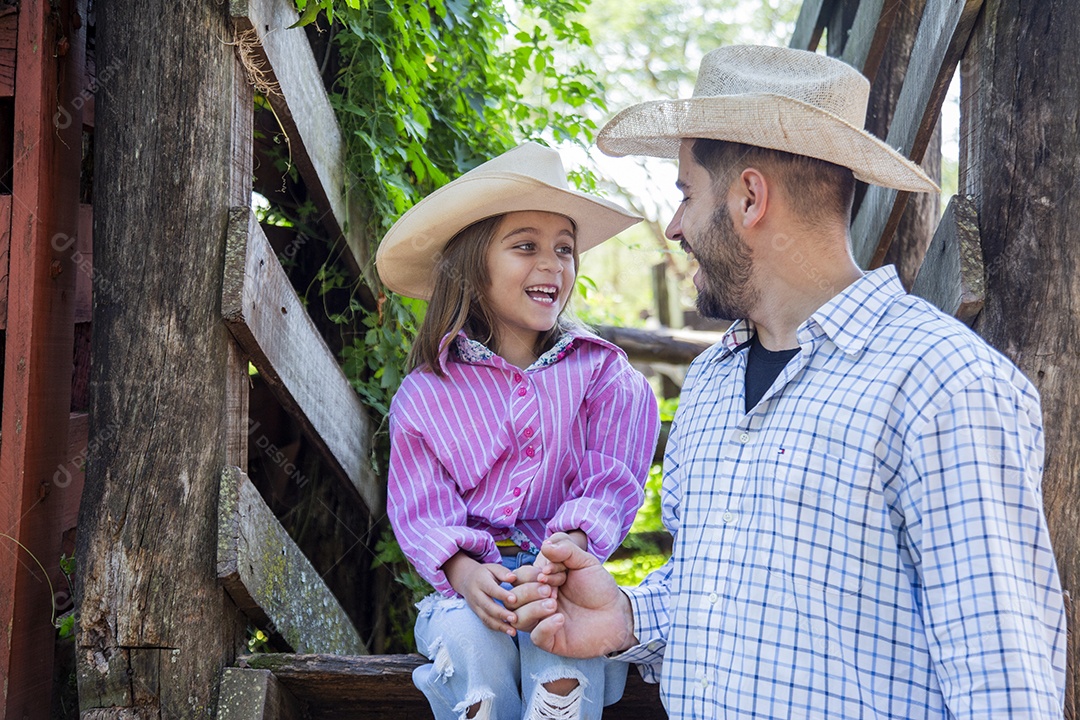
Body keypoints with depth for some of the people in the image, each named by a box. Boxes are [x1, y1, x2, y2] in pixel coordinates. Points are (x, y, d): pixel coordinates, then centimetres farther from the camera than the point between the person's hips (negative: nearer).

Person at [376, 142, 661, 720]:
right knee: (468, 634, -32)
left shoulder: (601, 373, 5)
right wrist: (467, 574, -23)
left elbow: (610, 481, -6)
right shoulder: (424, 395, 6)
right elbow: (423, 509, 0)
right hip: (468, 588, 1)